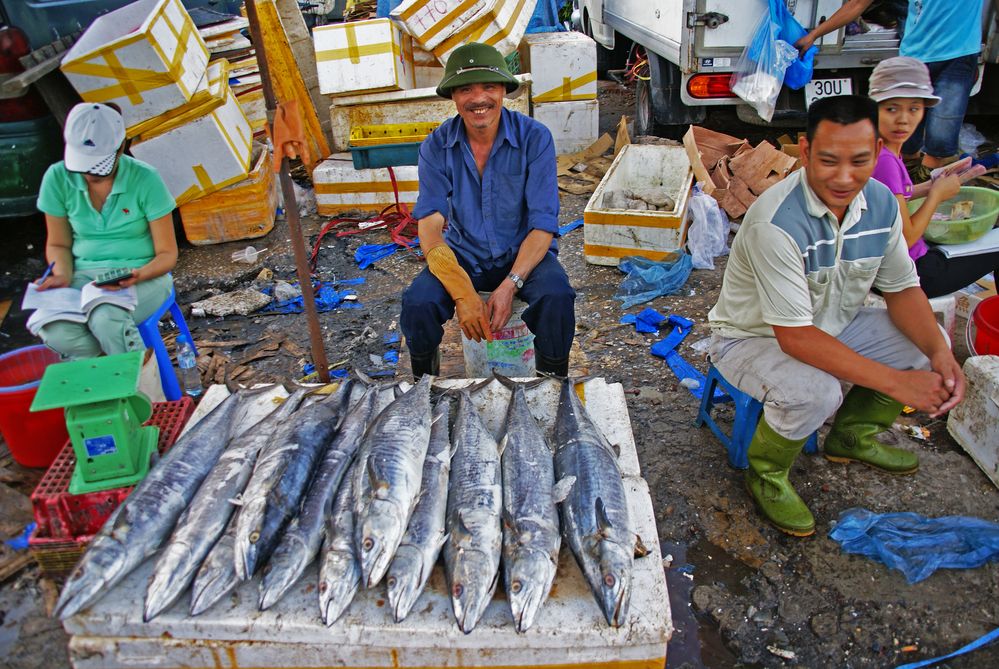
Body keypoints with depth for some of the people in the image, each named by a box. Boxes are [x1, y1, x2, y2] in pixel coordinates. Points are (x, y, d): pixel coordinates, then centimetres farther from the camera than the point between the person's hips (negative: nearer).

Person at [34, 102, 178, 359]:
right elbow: (58, 244, 10)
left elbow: (167, 253, -7)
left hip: (142, 276, -3)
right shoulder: (58, 178, -2)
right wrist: (63, 274, -11)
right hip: (84, 275, 3)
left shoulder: (145, 180, -11)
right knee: (55, 332, -29)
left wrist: (139, 275, -27)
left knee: (105, 318, -36)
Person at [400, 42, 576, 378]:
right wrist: (462, 293, -29)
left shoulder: (534, 137, -12)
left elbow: (543, 225, -15)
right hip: (463, 254, 2)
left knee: (557, 298, -32)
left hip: (523, 252, -1)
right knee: (417, 303, -26)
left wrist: (510, 285, -29)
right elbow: (430, 227, -14)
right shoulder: (437, 146, -8)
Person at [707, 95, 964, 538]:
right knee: (814, 392, -34)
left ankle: (854, 435, 22)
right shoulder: (777, 221, -32)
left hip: (833, 326, 7)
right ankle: (766, 473, -1)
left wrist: (939, 352, -17)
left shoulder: (881, 203, -8)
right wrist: (895, 382, -32)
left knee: (930, 344, -1)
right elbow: (795, 337, -33)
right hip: (753, 338, -7)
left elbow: (902, 288, 2)